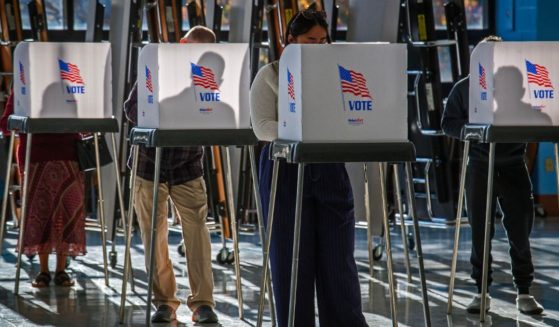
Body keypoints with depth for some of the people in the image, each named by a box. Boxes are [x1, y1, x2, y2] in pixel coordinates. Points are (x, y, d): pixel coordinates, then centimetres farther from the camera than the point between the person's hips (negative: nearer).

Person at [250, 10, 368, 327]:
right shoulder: (270, 76, 2)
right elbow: (263, 127, -8)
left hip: (330, 170, 2)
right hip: (286, 170, -2)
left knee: (339, 256, 1)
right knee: (291, 257, 2)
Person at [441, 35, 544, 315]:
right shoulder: (464, 88, 6)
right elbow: (449, 124, 5)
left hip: (513, 163, 0)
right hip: (479, 164, 0)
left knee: (520, 229, 0)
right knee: (480, 230, 3)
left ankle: (524, 292, 10)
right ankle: (482, 291, 12)